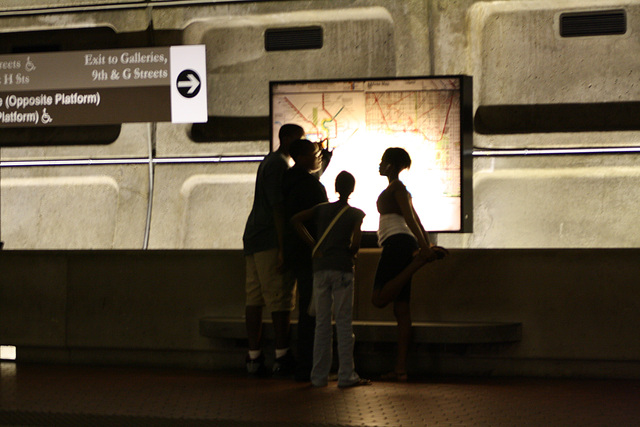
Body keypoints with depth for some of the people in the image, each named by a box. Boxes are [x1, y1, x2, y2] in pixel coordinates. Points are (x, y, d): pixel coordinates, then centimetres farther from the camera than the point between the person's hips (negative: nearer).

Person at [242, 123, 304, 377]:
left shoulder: (270, 162, 23)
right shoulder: (278, 165, -10)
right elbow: (278, 207, -17)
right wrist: (283, 247, -21)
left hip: (254, 239, 10)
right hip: (271, 241, -10)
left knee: (255, 298, 6)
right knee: (280, 298, -7)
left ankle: (254, 357, 7)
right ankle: (282, 356, -6)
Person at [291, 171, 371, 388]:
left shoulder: (322, 209, 10)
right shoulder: (355, 214, -1)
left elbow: (296, 220, 2)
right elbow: (355, 243, -14)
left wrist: (313, 245, 5)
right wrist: (351, 254, 8)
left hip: (320, 268, 3)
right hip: (342, 268, -3)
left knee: (322, 323, 8)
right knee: (343, 323, 0)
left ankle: (319, 375, 9)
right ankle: (346, 375, 1)